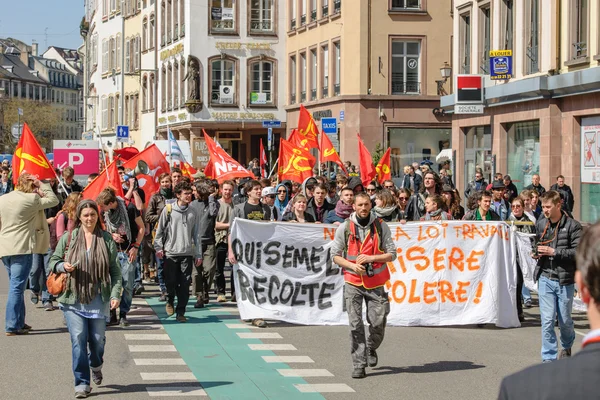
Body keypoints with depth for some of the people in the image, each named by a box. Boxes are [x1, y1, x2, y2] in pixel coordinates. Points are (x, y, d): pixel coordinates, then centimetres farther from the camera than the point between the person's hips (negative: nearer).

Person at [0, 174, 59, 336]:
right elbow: (53, 200, 0)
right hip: (22, 249, -6)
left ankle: (19, 322, 23)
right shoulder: (31, 199, -10)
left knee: (16, 285, 17)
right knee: (17, 287, -5)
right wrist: (42, 185, 5)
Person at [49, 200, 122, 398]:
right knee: (78, 339, -7)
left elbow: (115, 270, 3)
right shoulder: (68, 238, 2)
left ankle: (96, 365, 41)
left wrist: (115, 294, -7)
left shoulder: (106, 239, 2)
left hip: (98, 299, 1)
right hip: (74, 299, 0)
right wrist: (63, 266, -11)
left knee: (97, 339, 7)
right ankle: (82, 383, 2)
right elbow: (53, 261, 11)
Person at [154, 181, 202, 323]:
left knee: (185, 284, -2)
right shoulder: (168, 209, 0)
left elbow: (196, 234, 10)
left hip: (187, 253, 2)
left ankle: (180, 312, 8)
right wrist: (159, 247, -4)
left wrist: (198, 254, 8)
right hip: (170, 252, -2)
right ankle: (170, 301, 29)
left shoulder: (195, 211, 7)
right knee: (171, 282, -1)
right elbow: (160, 230, 5)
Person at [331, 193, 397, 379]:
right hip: (353, 282, -1)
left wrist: (370, 258, -13)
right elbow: (335, 255, 3)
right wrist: (352, 266, -13)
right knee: (356, 325, -6)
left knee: (378, 322, -1)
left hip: (376, 283, 1)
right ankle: (359, 365, -1)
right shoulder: (345, 228, 0)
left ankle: (371, 348, 31)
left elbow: (391, 254, 0)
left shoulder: (381, 226, 0)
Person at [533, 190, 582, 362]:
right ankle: (549, 358, 2)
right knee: (547, 320, -4)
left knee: (564, 320, 10)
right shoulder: (540, 224, 6)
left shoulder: (572, 226, -8)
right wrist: (536, 252, 2)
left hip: (565, 280, -2)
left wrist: (554, 252, -19)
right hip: (546, 278, 3)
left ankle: (567, 346, 40)